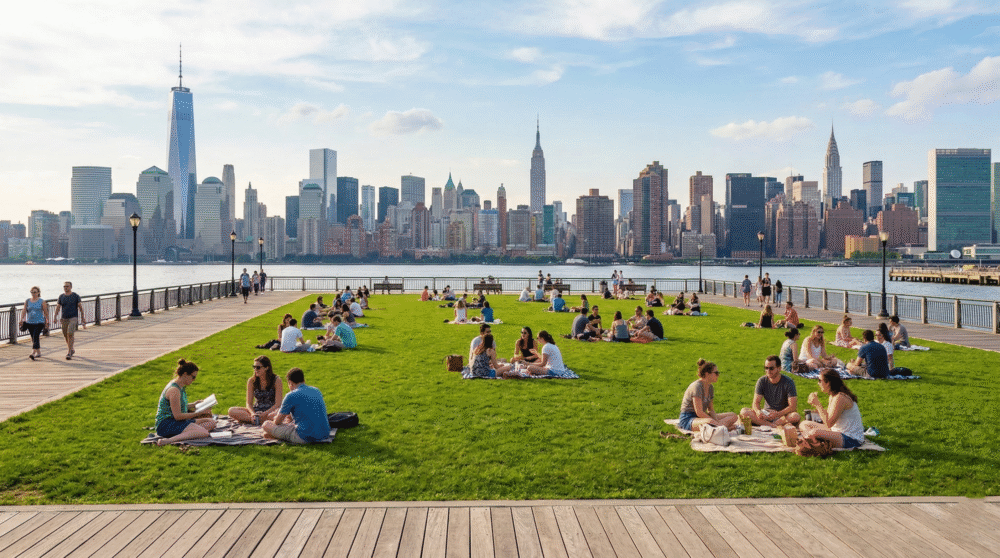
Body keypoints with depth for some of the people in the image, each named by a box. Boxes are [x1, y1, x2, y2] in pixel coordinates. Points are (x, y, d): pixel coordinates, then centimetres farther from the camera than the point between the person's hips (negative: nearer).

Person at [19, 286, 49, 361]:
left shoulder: (42, 301, -1)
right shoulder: (27, 301, 9)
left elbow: (46, 312, 2)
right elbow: (24, 311, 2)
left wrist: (47, 321, 2)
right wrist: (22, 319, -11)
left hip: (39, 322, -5)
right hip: (29, 322, 5)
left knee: (36, 337, -18)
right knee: (33, 338, 11)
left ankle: (33, 353, -27)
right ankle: (38, 352, 25)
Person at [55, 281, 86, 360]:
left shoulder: (76, 296, -1)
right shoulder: (61, 297, 6)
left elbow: (80, 307, 1)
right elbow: (58, 307, 2)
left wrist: (82, 318, 0)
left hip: (73, 318, -4)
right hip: (64, 318, 4)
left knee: (70, 334, -18)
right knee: (65, 335, 10)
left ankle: (69, 353, -17)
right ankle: (72, 350, 33)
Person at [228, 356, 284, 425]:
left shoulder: (276, 380, -8)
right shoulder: (251, 381, 1)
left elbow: (277, 404, -11)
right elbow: (249, 403, 0)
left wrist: (264, 414, -25)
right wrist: (253, 413, -22)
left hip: (271, 410, -4)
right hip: (256, 411, 4)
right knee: (231, 411, -19)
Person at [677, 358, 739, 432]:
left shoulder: (710, 387, 10)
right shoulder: (697, 386, -19)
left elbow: (711, 410, 10)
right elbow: (699, 412, -23)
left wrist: (717, 422, -10)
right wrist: (716, 422, -19)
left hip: (701, 417, 10)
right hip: (688, 419, -10)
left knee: (733, 416, 4)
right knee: (710, 422, -43)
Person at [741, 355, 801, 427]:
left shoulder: (788, 382, -11)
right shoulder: (762, 381, -3)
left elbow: (792, 406, -17)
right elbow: (756, 402, -6)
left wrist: (777, 414, -35)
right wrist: (758, 411, -31)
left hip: (783, 414, -3)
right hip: (766, 413, 3)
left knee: (796, 416, -36)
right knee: (744, 412, -24)